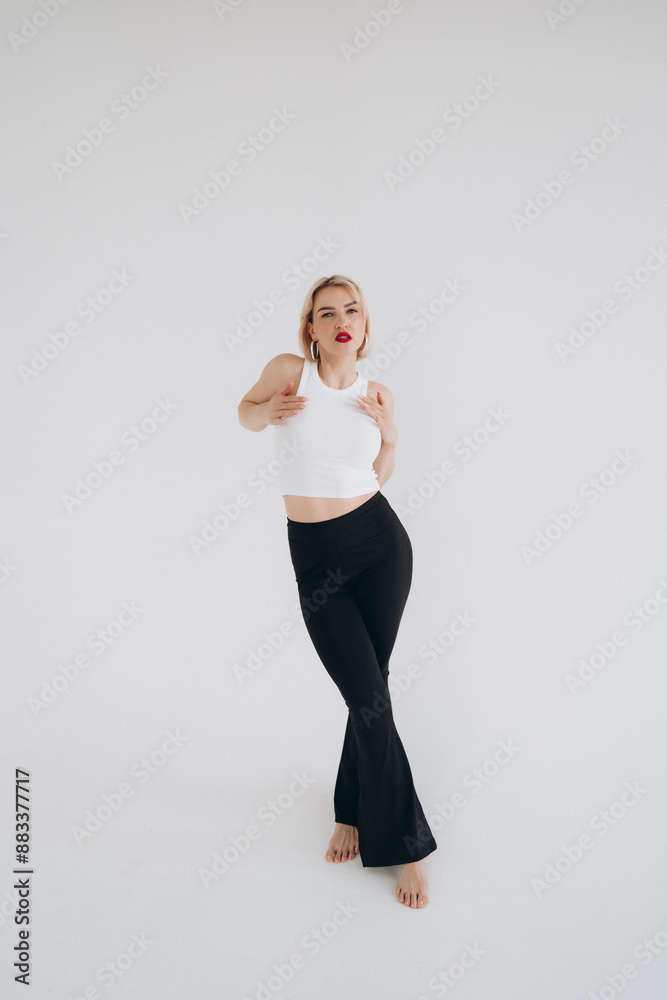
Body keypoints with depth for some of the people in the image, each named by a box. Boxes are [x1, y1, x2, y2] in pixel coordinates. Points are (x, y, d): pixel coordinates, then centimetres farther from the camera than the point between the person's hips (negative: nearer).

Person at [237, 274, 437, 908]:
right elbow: (246, 410, 15)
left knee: (369, 689, 7)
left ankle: (355, 812, 32)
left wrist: (389, 438, -5)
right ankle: (408, 842, 18)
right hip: (314, 555, -2)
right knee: (369, 696, -2)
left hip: (379, 544, 2)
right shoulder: (288, 369, -3)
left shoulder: (377, 394, 4)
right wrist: (268, 412, -7)